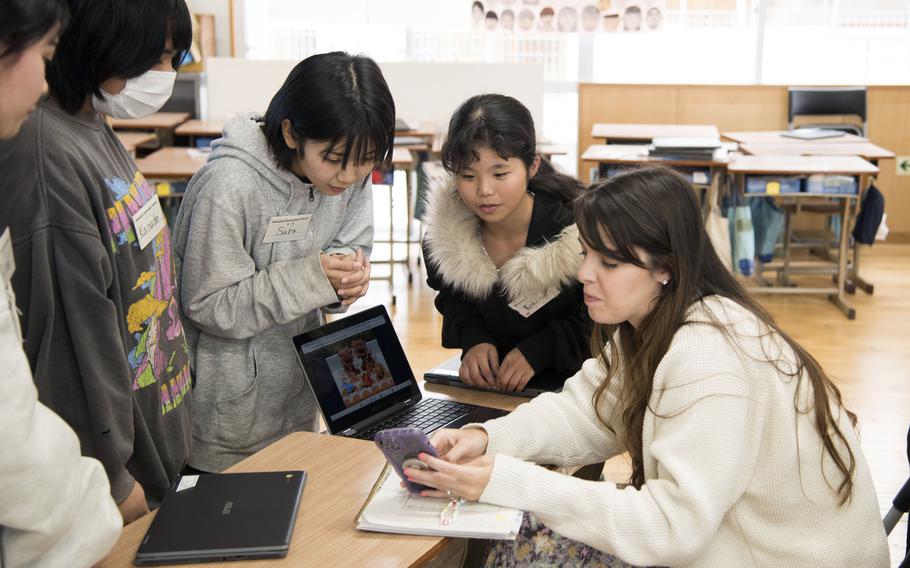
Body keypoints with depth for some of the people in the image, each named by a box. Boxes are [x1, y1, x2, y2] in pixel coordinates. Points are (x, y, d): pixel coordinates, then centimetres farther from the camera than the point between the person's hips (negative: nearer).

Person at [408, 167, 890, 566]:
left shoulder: (710, 357, -29)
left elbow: (673, 528, -31)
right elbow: (581, 413, 1)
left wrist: (507, 482, -31)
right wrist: (485, 438, -18)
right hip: (714, 529, 8)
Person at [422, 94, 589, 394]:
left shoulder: (574, 229, -22)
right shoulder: (444, 229, -10)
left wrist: (537, 351, -19)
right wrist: (474, 341, -10)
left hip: (569, 379, -2)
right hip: (486, 381, 2)